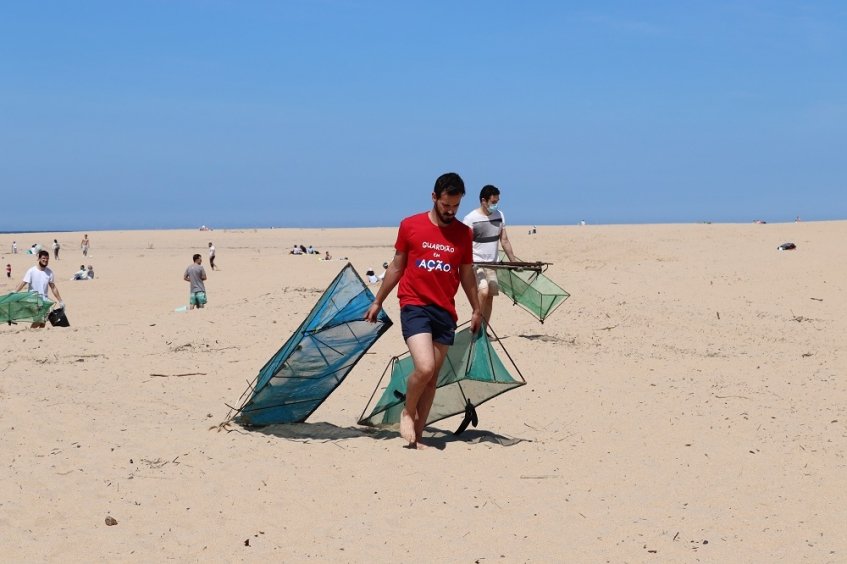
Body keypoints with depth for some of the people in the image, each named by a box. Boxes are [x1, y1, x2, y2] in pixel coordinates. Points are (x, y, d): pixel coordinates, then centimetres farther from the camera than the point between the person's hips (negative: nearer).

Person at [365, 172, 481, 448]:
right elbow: (396, 267, 8)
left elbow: (467, 274, 16)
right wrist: (377, 302, 13)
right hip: (415, 305, -3)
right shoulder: (410, 226, -1)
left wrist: (476, 309, 18)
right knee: (424, 368, -20)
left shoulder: (464, 234, 5)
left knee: (433, 376, 4)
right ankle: (407, 413, 7)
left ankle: (417, 435, 14)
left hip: (445, 311, 3)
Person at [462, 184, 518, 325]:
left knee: (490, 297, 6)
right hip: (475, 263, -6)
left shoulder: (499, 216, 7)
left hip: (492, 264, 6)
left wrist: (514, 261, 13)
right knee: (483, 292, -23)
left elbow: (504, 241, 14)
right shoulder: (471, 219, -11)